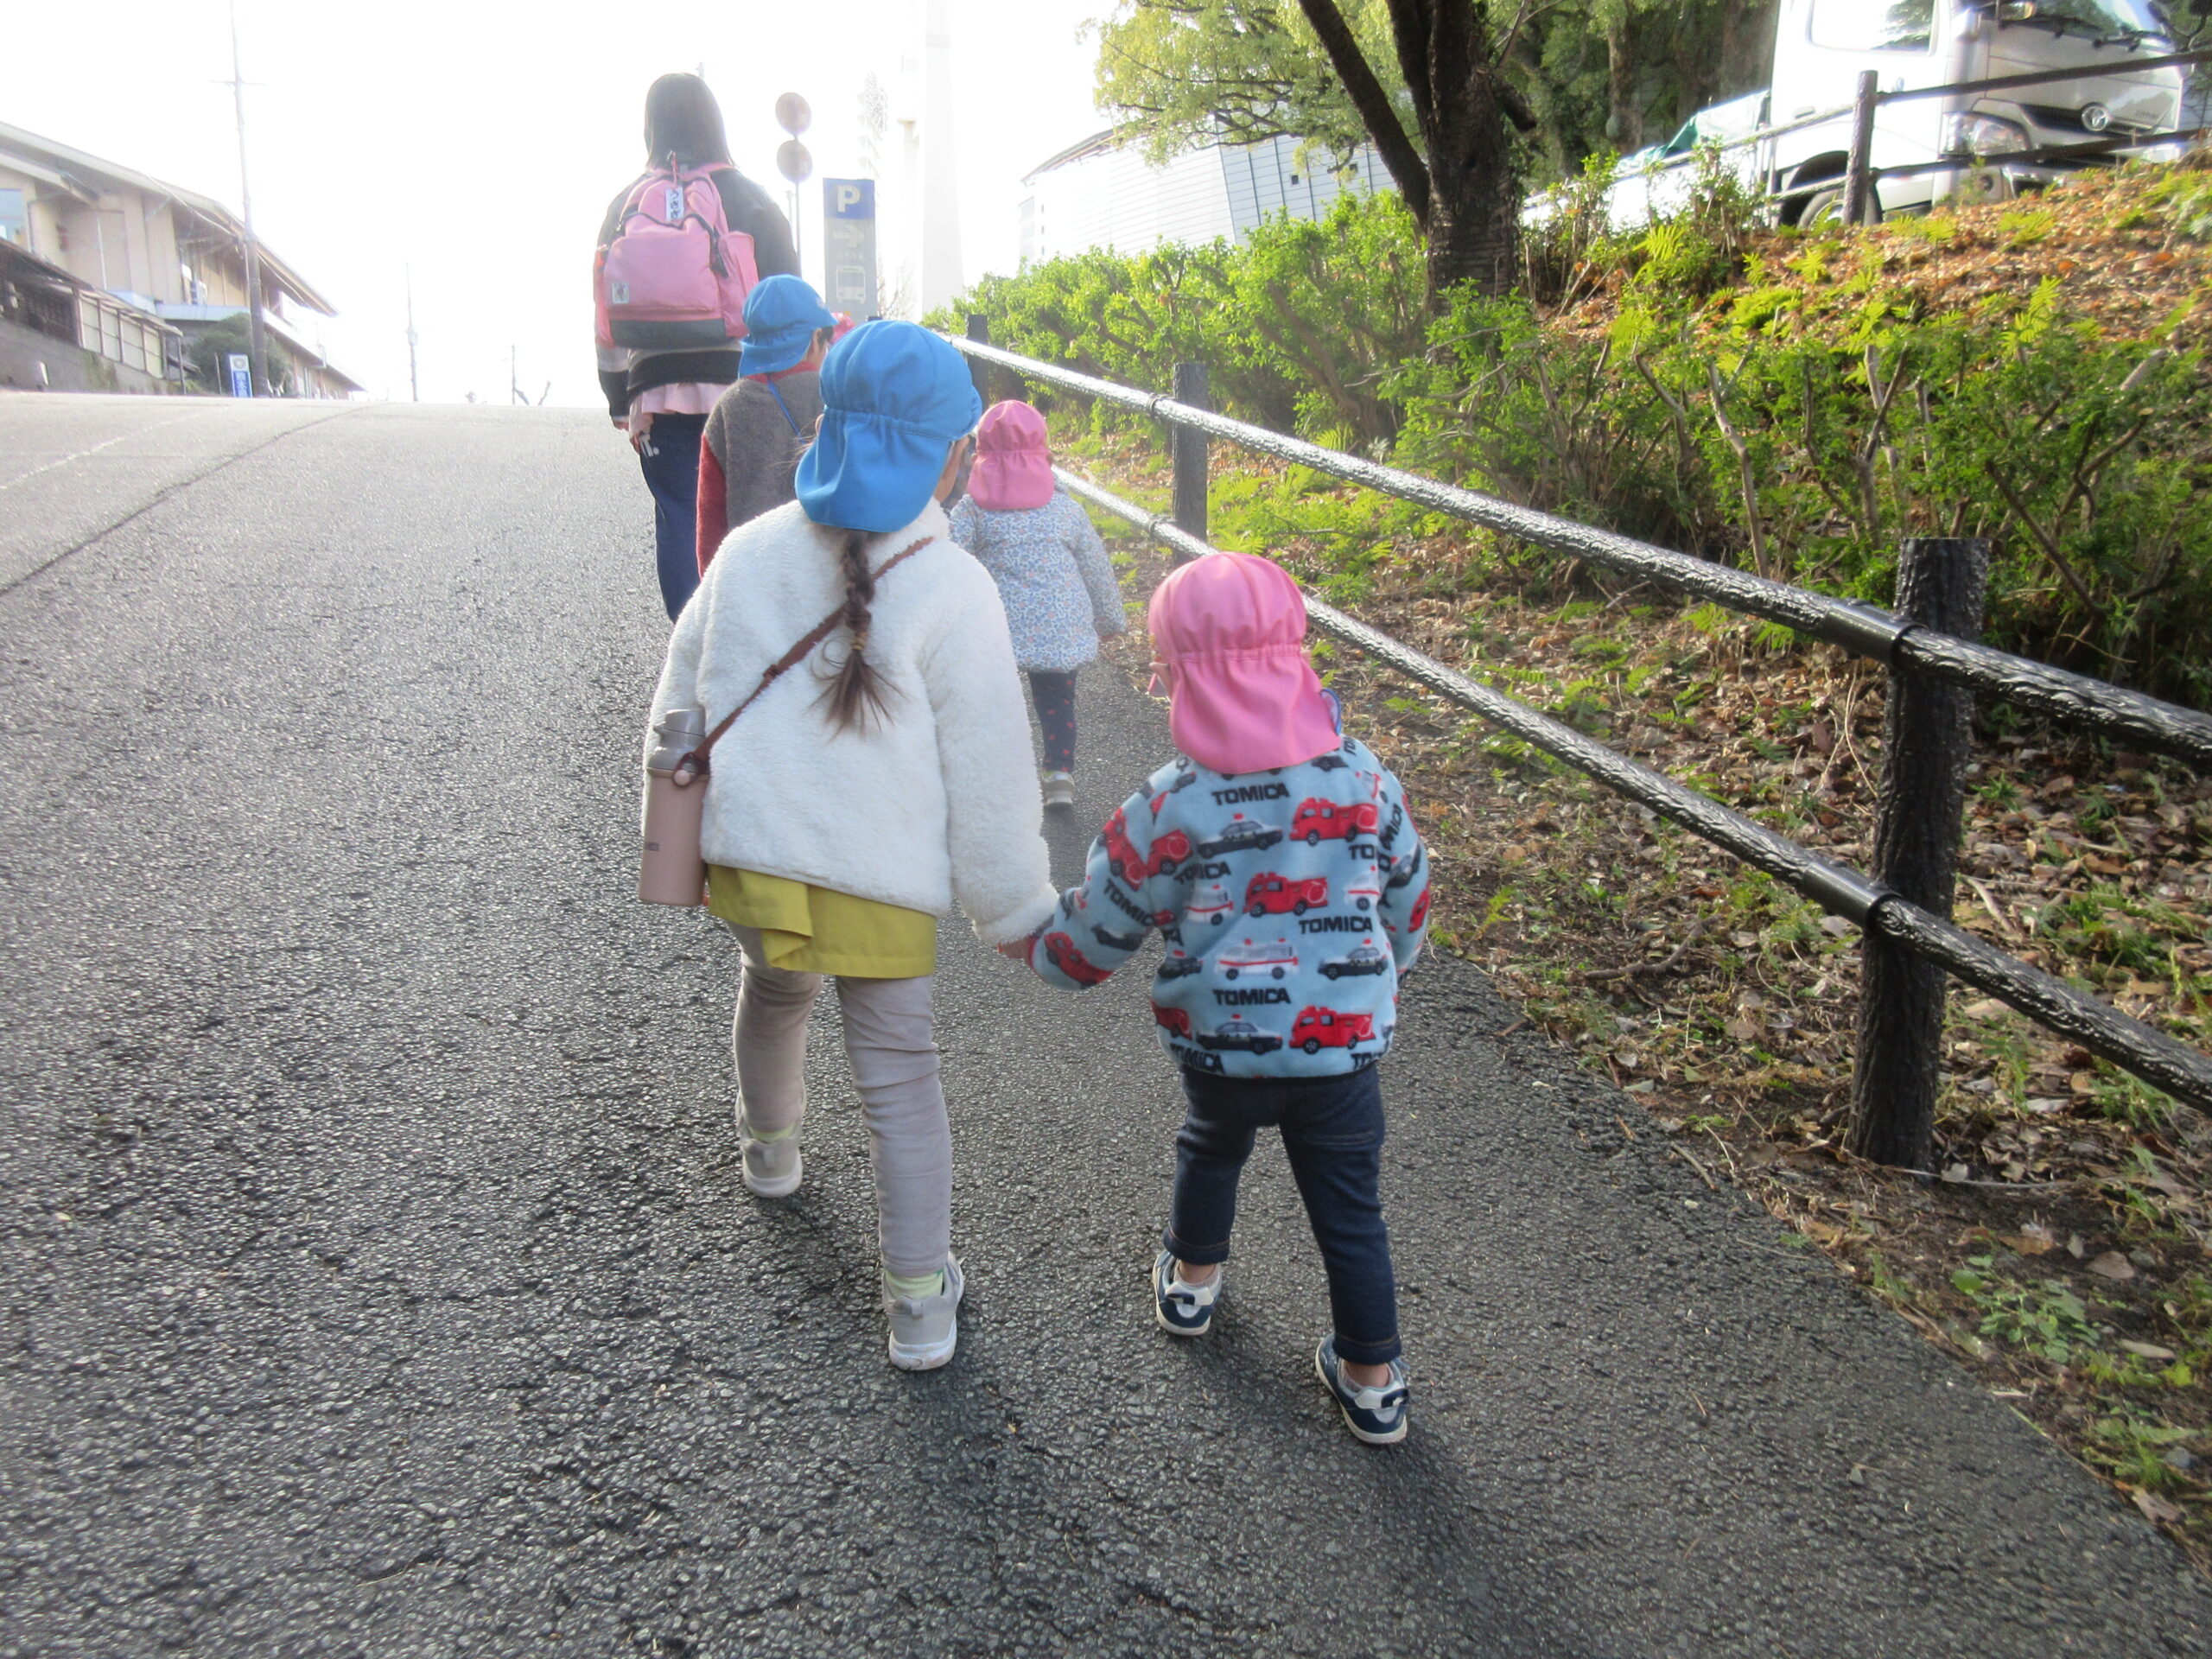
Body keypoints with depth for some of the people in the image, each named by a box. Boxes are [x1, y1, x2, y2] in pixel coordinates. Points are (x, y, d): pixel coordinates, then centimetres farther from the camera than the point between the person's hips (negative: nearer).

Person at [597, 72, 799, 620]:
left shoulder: (627, 205, 7)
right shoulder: (751, 200, 2)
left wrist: (620, 402, 11)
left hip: (659, 390, 1)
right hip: (743, 386, -1)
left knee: (678, 523, 5)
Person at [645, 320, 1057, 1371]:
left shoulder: (749, 552, 1)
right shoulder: (950, 589, -13)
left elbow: (681, 702, 12)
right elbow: (987, 775, -9)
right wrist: (1018, 910, 3)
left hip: (748, 859, 5)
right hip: (879, 882, -4)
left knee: (772, 993, 34)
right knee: (901, 1084, 11)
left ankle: (768, 1149, 58)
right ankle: (919, 1301, 20)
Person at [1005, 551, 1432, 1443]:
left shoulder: (1167, 809, -14)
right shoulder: (1365, 778, -5)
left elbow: (1098, 929, -4)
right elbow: (1407, 900, 9)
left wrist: (1032, 944, 17)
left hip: (1220, 1042, -1)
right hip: (1346, 1037, 1)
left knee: (1210, 1150, 29)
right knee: (1350, 1209, 14)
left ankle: (1190, 1282, 51)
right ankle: (1373, 1380, 24)